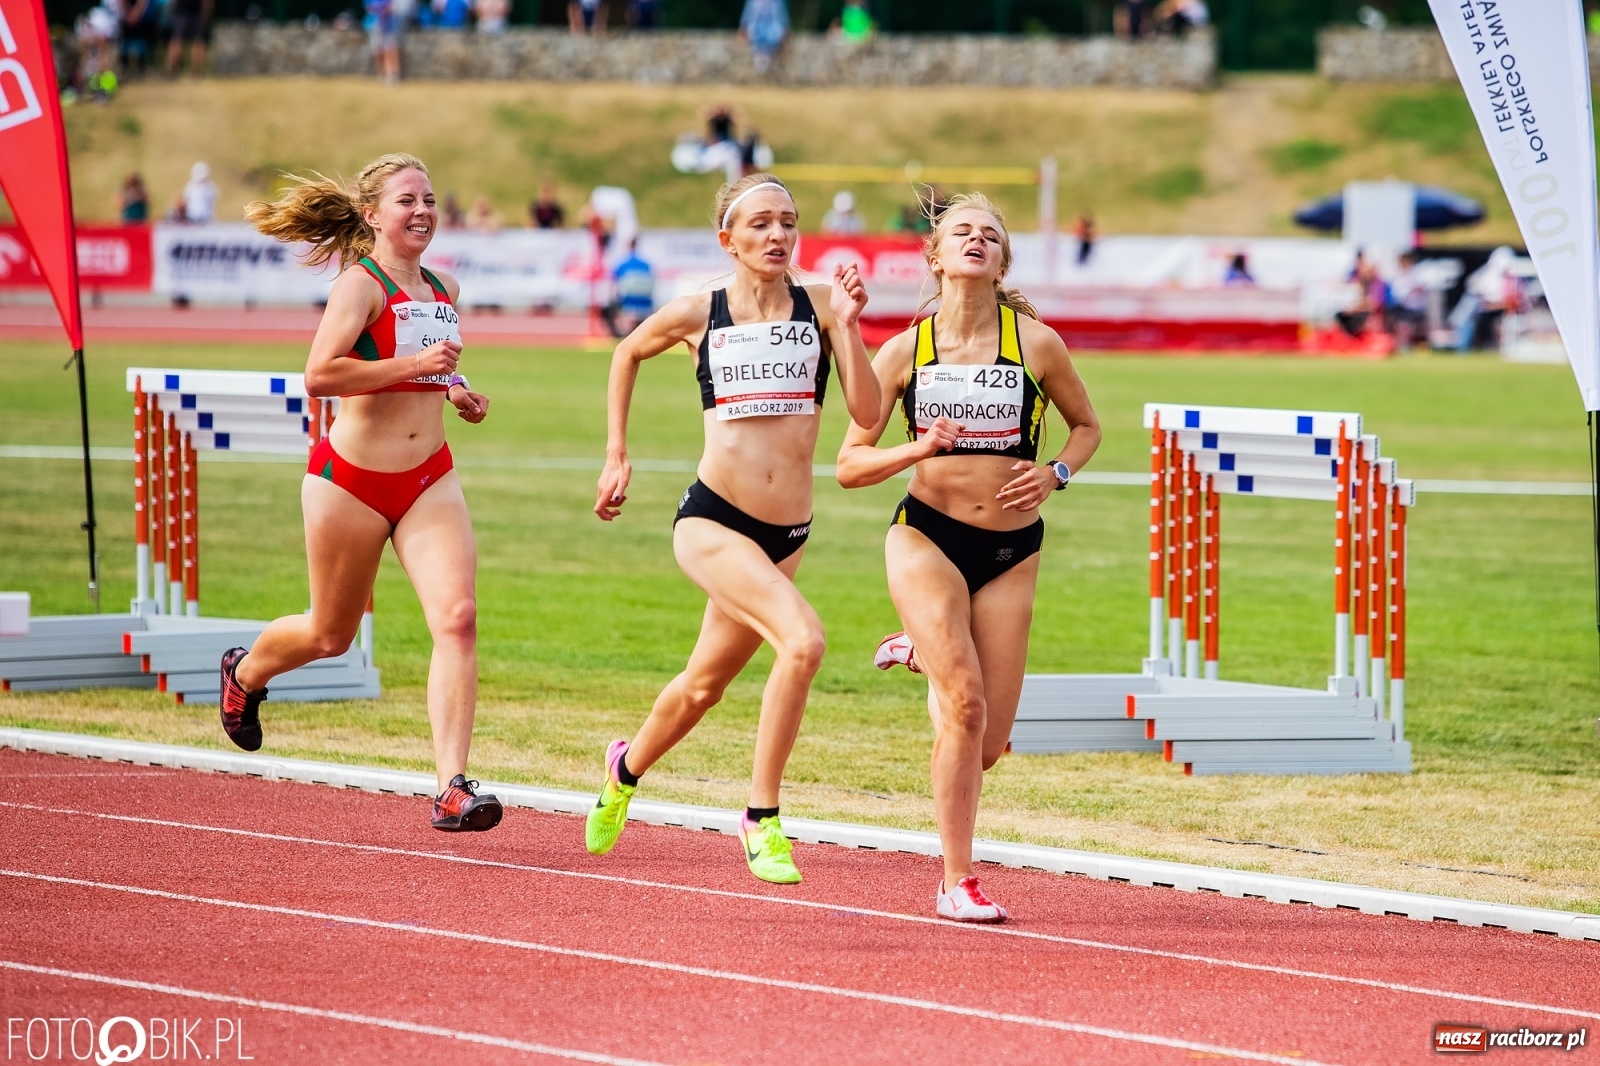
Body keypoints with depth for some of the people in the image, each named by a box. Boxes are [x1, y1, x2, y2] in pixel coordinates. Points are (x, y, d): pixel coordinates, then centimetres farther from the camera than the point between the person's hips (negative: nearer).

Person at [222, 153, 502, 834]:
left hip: (430, 480, 5)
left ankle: (453, 789, -18)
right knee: (331, 635, 12)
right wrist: (415, 364, -27)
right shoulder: (360, 284, -11)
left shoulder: (443, 290, 11)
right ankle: (244, 674, 47)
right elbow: (320, 374, -25)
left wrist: (454, 390, 10)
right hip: (352, 478, -5)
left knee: (457, 618, -16)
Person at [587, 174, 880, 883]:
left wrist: (848, 327, -16)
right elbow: (628, 353, 20)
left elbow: (867, 414, -7)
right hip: (712, 523, -3)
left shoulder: (821, 305, 0)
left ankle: (627, 770, 49)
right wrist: (616, 456, 19)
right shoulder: (698, 314, -1)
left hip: (785, 536, 3)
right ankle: (761, 819, -14)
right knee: (802, 641, -26)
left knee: (705, 683, 19)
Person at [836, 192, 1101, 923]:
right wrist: (918, 449, -17)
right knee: (966, 706, -19)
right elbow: (849, 465, 1)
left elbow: (1087, 426, 16)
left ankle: (920, 654, 33)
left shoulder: (1037, 343, -1)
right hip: (927, 538, -2)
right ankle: (957, 883, -7)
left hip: (1011, 551, 2)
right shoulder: (905, 351, -1)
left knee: (987, 745, 1)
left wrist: (1056, 474, -5)